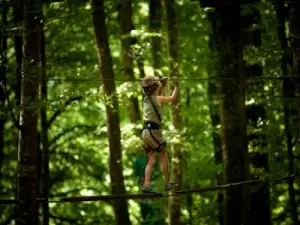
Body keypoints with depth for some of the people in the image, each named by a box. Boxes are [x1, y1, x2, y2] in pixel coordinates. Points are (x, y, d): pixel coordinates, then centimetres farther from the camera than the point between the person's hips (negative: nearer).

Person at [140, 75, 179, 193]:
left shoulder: (146, 99, 15)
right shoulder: (157, 98, -6)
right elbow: (172, 98, 8)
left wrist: (164, 87, 37)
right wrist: (176, 86, 21)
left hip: (145, 131, 7)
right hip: (153, 130, -7)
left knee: (151, 160, 7)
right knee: (164, 156, 9)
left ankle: (146, 184, -7)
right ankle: (167, 183, 11)